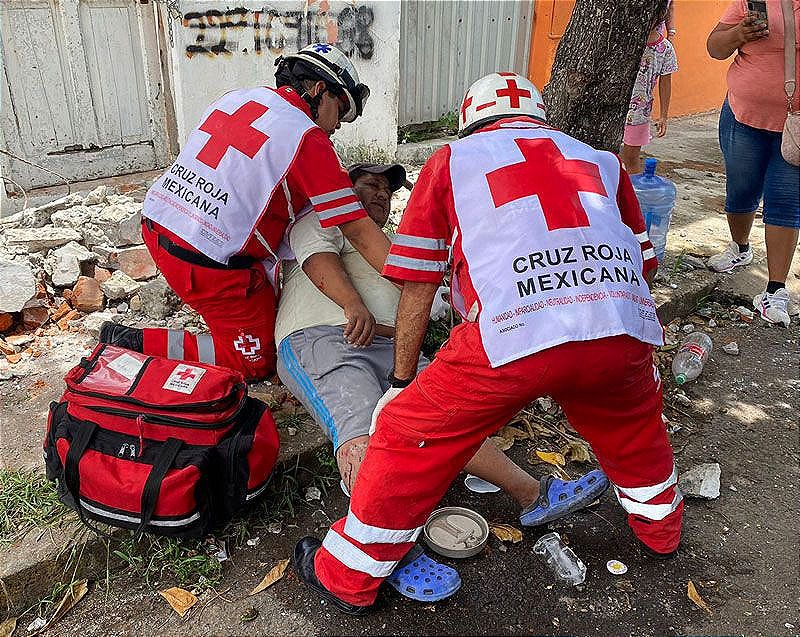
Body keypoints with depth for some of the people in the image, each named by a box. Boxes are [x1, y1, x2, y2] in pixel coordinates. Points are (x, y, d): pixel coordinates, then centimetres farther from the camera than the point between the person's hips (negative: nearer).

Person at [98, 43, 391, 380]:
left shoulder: (237, 97, 9)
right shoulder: (306, 138, -13)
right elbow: (358, 231, -16)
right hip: (207, 265, -9)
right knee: (256, 361, 7)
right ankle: (136, 343, 2)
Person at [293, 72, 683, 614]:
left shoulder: (451, 160, 21)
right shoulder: (601, 160, 30)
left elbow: (418, 288, 19)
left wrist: (402, 380, 29)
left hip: (514, 336, -4)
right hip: (624, 331, 5)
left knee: (410, 435, 16)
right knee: (633, 417, 35)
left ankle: (347, 577, 30)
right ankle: (661, 527, 57)